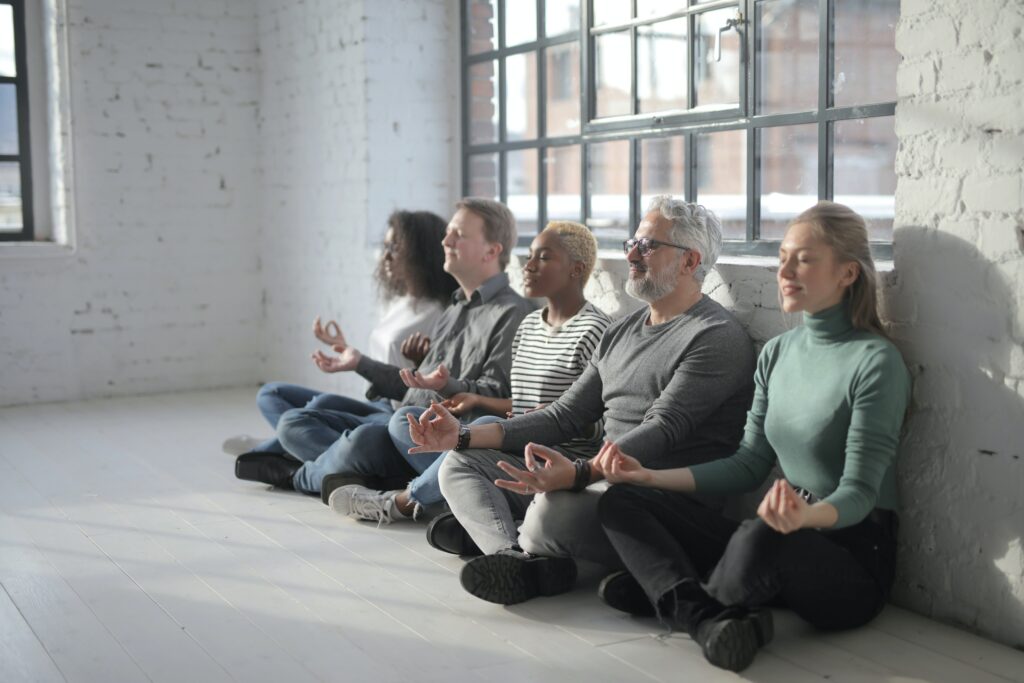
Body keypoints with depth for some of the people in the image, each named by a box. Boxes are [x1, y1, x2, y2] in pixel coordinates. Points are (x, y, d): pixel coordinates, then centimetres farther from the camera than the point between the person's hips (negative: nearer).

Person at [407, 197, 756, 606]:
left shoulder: (717, 338, -8)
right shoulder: (621, 333, 20)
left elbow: (660, 432, -21)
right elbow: (565, 417, 17)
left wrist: (580, 473, -38)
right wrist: (464, 436, 8)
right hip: (606, 477, 9)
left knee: (554, 509, -39)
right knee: (460, 464, 1)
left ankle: (492, 533, -3)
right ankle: (525, 561, -27)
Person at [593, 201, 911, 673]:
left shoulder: (876, 363, -12)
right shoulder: (777, 353, 11)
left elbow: (859, 492, -16)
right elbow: (749, 465, 12)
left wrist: (807, 515, -39)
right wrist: (651, 476, 2)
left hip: (851, 554, -7)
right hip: (781, 545, 7)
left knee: (759, 538, -40)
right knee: (622, 502, -4)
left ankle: (661, 588, -9)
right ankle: (710, 620, -27)